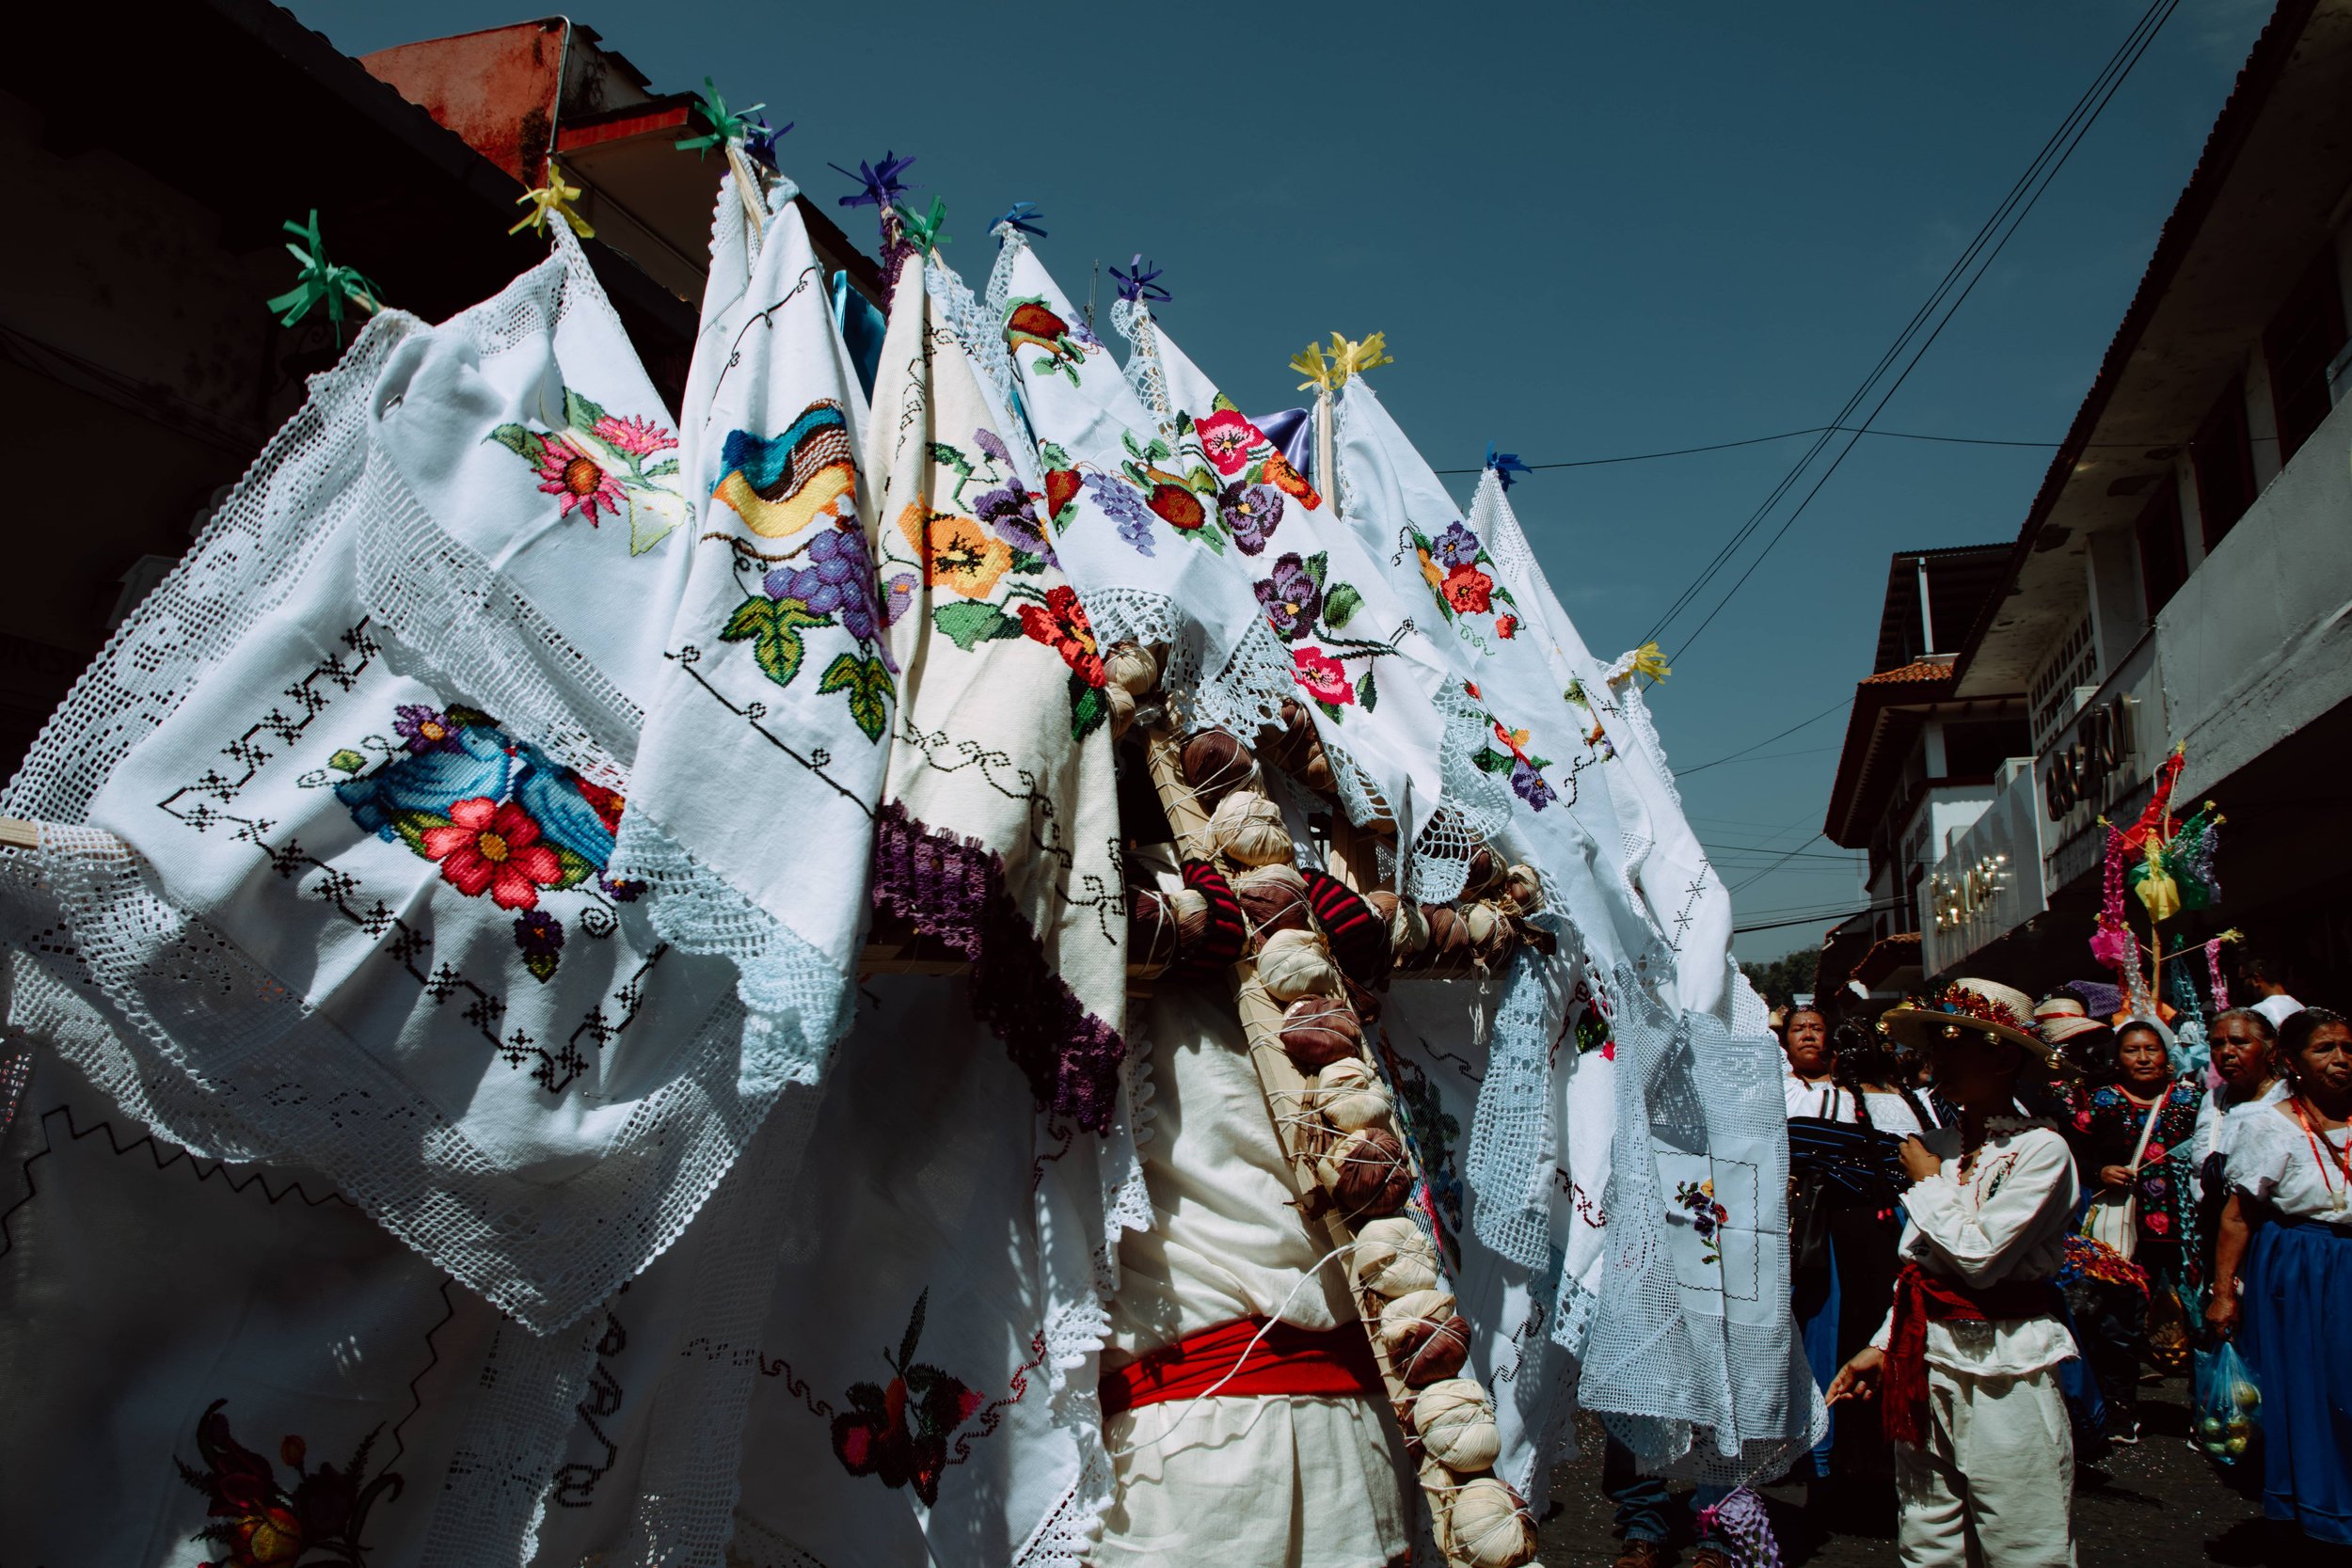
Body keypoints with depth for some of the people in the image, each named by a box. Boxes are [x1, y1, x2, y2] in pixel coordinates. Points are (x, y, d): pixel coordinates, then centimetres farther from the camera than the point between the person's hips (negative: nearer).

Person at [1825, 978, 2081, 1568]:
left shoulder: (2040, 1149, -10)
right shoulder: (1936, 1144, 7)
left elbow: (1979, 1257, -19)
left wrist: (1927, 1182, -6)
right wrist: (1880, 1346, 11)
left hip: (2002, 1370, -6)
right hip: (1925, 1358, 6)